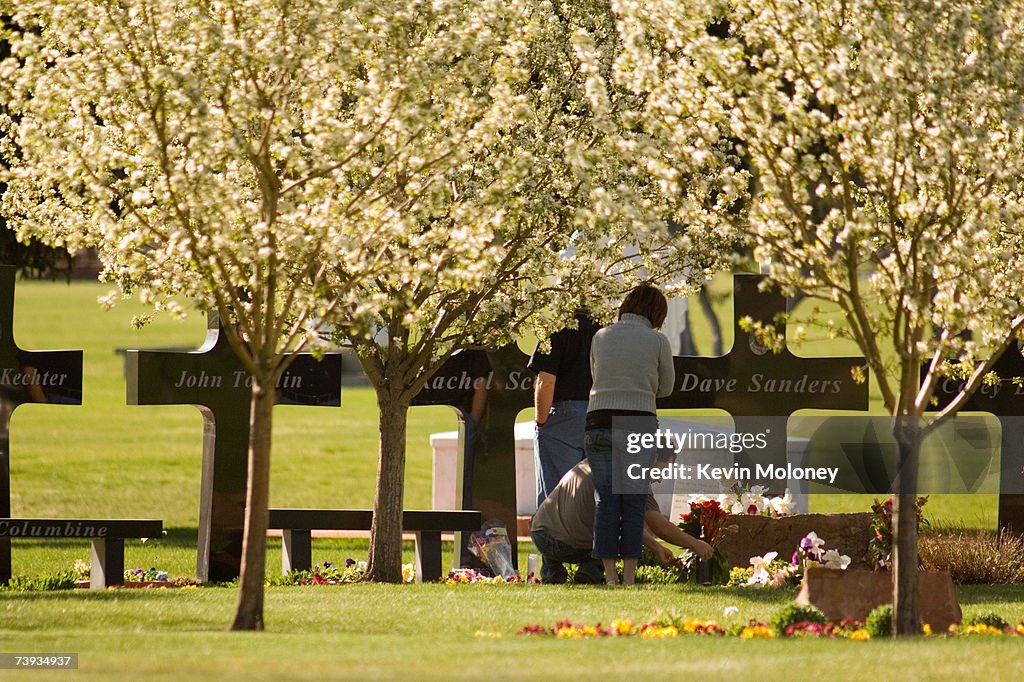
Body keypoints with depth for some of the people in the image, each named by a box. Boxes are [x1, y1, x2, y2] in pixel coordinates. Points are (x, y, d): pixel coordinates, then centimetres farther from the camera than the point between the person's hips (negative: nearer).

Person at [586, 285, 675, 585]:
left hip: (600, 424, 2)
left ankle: (610, 575, 1)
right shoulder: (657, 341, 0)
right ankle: (629, 575, 1)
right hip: (639, 424, -2)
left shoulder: (601, 337, 7)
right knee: (634, 501, 4)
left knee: (607, 501, 5)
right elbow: (665, 387, 11)